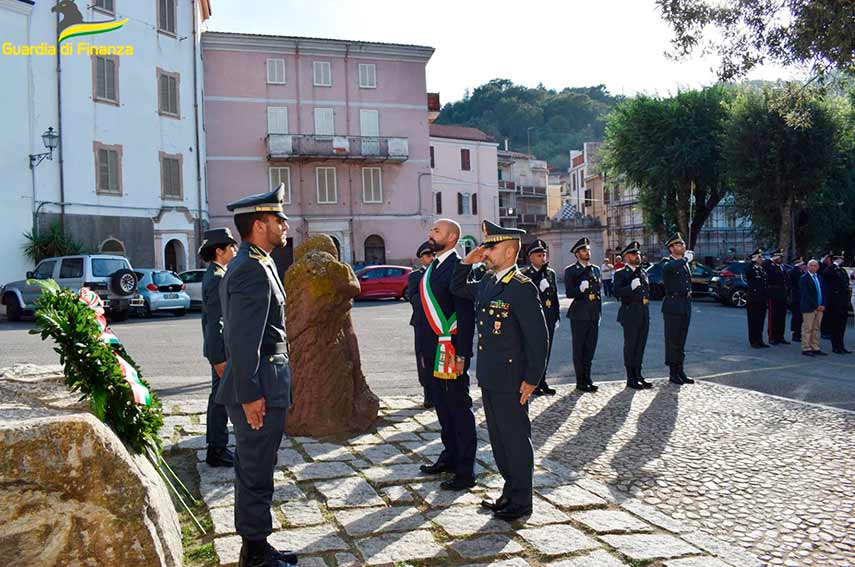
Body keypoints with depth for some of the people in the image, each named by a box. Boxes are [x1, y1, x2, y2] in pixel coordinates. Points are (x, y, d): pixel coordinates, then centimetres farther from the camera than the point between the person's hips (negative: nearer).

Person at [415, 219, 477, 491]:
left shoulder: (458, 268, -13)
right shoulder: (432, 268, 15)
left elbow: (466, 314, -17)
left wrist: (461, 355, -20)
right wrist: (423, 350, 17)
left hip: (450, 352, -9)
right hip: (434, 353, 9)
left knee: (459, 409, -1)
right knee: (442, 406, 17)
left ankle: (465, 471, 7)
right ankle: (450, 456, 30)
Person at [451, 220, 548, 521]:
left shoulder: (522, 288, -17)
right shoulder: (488, 282, 9)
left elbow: (539, 337, -17)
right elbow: (458, 289, 26)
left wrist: (531, 380, -16)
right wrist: (467, 262, 9)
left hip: (510, 380, -8)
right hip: (489, 377, 9)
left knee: (515, 438, 4)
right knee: (498, 437, 17)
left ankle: (521, 501, 18)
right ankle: (510, 492, 31)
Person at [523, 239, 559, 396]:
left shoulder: (551, 273, 11)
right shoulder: (525, 275, -7)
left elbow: (555, 296, 15)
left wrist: (557, 317, 13)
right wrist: (539, 287, -24)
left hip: (549, 319, 6)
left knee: (546, 351, 12)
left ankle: (542, 381, 22)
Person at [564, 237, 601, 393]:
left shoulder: (595, 269, 14)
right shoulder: (570, 271, -3)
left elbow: (599, 290, 19)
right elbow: (569, 293, -11)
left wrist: (599, 311, 16)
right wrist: (580, 289, -29)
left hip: (594, 315, 5)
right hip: (579, 315, -5)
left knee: (590, 348, 10)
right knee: (579, 349, 1)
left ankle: (587, 378, 21)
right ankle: (580, 381, 8)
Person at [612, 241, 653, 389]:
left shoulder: (643, 272, 18)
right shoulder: (621, 274, -4)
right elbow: (617, 292, -16)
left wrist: (646, 298, 14)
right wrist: (631, 287, -25)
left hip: (644, 314, 7)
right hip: (630, 314, -7)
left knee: (641, 345, 10)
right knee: (630, 346, -2)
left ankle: (638, 376, 19)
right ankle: (631, 379, 3)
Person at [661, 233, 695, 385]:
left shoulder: (685, 263, 17)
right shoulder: (667, 262, -6)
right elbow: (668, 267, -32)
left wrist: (689, 292, 14)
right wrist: (684, 259, -27)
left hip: (685, 305, 7)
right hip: (673, 306, -7)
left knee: (681, 341, 12)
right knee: (672, 341, -2)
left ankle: (680, 371, 18)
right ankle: (673, 373, 4)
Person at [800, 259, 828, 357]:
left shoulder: (820, 278, 16)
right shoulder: (804, 278, -5)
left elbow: (824, 293, 14)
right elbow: (806, 294, -12)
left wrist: (823, 305, -1)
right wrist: (816, 306, -14)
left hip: (820, 308, 6)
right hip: (809, 308, -6)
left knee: (816, 329, 9)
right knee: (807, 329, -4)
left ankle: (815, 348, 13)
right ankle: (806, 349, 0)